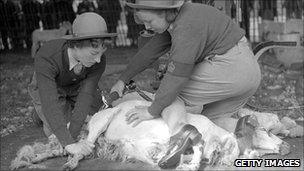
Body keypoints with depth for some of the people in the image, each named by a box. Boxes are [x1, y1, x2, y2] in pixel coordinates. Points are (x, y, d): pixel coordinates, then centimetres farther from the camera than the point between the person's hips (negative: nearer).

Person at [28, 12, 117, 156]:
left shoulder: (98, 60, -34)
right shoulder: (46, 58, -44)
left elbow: (86, 96, -35)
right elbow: (50, 103, -50)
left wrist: (72, 134, -43)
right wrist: (69, 144, -58)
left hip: (77, 86, 3)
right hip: (47, 87, -3)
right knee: (57, 133, -8)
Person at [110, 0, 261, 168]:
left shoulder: (187, 27, -19)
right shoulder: (175, 19, 11)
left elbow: (177, 75, -20)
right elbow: (150, 51, 16)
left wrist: (152, 111, -12)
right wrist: (122, 80, 20)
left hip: (228, 69, -10)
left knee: (170, 93, -1)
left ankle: (179, 132, -24)